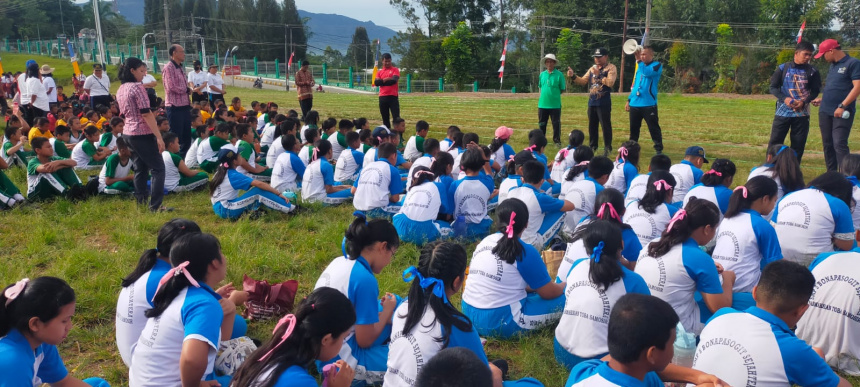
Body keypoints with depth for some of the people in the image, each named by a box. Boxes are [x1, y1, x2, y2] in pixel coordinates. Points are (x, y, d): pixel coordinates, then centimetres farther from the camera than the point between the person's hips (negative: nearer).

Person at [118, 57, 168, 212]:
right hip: (142, 134, -9)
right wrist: (159, 136, -20)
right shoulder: (137, 87, -14)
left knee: (140, 169, 15)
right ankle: (155, 205, -7)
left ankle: (141, 201, 20)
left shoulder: (121, 89, 12)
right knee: (158, 168, -3)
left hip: (128, 133, 9)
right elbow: (146, 114, -19)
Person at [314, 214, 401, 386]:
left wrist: (385, 309, 9)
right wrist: (387, 311, -3)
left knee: (396, 302, 16)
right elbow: (365, 341, -17)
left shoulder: (340, 261, 0)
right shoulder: (365, 279, -25)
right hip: (338, 359, -9)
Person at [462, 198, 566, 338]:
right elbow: (548, 293, -4)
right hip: (499, 323, -7)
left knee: (523, 290, 29)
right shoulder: (525, 251, -13)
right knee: (566, 298, 0)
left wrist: (532, 287, 23)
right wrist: (566, 285, 17)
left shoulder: (485, 241, 7)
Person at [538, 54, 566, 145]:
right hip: (542, 104, 4)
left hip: (555, 104, -4)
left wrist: (554, 94, -5)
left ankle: (557, 141, 13)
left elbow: (563, 89, -1)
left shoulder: (559, 74, -5)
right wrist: (544, 95, 6)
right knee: (541, 124, 11)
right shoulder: (542, 74, 7)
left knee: (556, 123, 3)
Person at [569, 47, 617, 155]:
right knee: (592, 126, 13)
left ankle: (607, 148, 5)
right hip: (592, 102, 7)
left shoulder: (611, 68, -5)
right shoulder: (592, 68, 15)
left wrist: (599, 75, -19)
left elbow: (610, 83, -20)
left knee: (605, 126, -4)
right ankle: (592, 146, 24)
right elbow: (583, 81, 13)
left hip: (604, 103, -7)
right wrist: (573, 76, -2)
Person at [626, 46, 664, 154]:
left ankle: (659, 149, 1)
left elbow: (647, 73, -24)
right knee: (633, 129, 10)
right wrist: (629, 100, 18)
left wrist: (638, 60, -24)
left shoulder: (657, 65, -2)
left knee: (654, 128, -4)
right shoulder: (640, 66, 17)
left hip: (649, 105, -6)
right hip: (634, 104, 6)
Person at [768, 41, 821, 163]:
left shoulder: (812, 71, 3)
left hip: (802, 114, 1)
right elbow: (773, 87, 1)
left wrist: (804, 102, -13)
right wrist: (785, 98, -16)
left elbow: (815, 91, 5)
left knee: (798, 145, 4)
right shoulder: (782, 68, 0)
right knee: (775, 142, -1)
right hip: (782, 112, -1)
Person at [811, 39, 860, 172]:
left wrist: (842, 106, -21)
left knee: (839, 144, -15)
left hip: (842, 113, -8)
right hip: (825, 111, 8)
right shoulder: (833, 66, 17)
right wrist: (821, 99, 20)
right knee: (828, 145, 10)